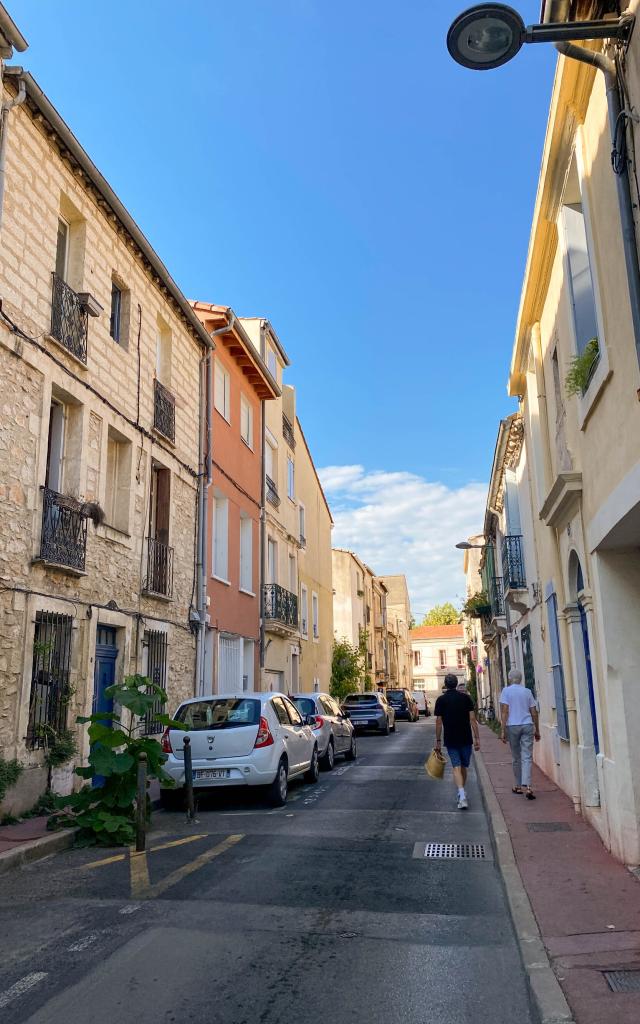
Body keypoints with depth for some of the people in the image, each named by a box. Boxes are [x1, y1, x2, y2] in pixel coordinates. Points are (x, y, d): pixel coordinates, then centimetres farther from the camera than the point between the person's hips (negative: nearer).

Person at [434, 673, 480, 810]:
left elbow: (439, 722, -2)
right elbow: (472, 719, -4)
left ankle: (462, 795, -21)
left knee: (456, 767, -3)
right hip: (466, 739, 2)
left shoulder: (441, 700, -2)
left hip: (450, 740, -2)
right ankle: (462, 793, 28)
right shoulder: (466, 698, 0)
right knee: (463, 767, 16)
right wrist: (477, 738, 0)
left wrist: (438, 741, 6)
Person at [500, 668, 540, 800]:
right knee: (527, 757, -3)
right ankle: (526, 785, -17)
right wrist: (537, 730, 19)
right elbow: (534, 712, 11)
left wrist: (503, 730, -7)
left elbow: (504, 711, -8)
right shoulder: (527, 691, 9)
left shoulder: (506, 691, 0)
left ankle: (518, 786, 18)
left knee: (516, 758, 11)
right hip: (527, 725, 1)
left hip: (512, 726, -1)